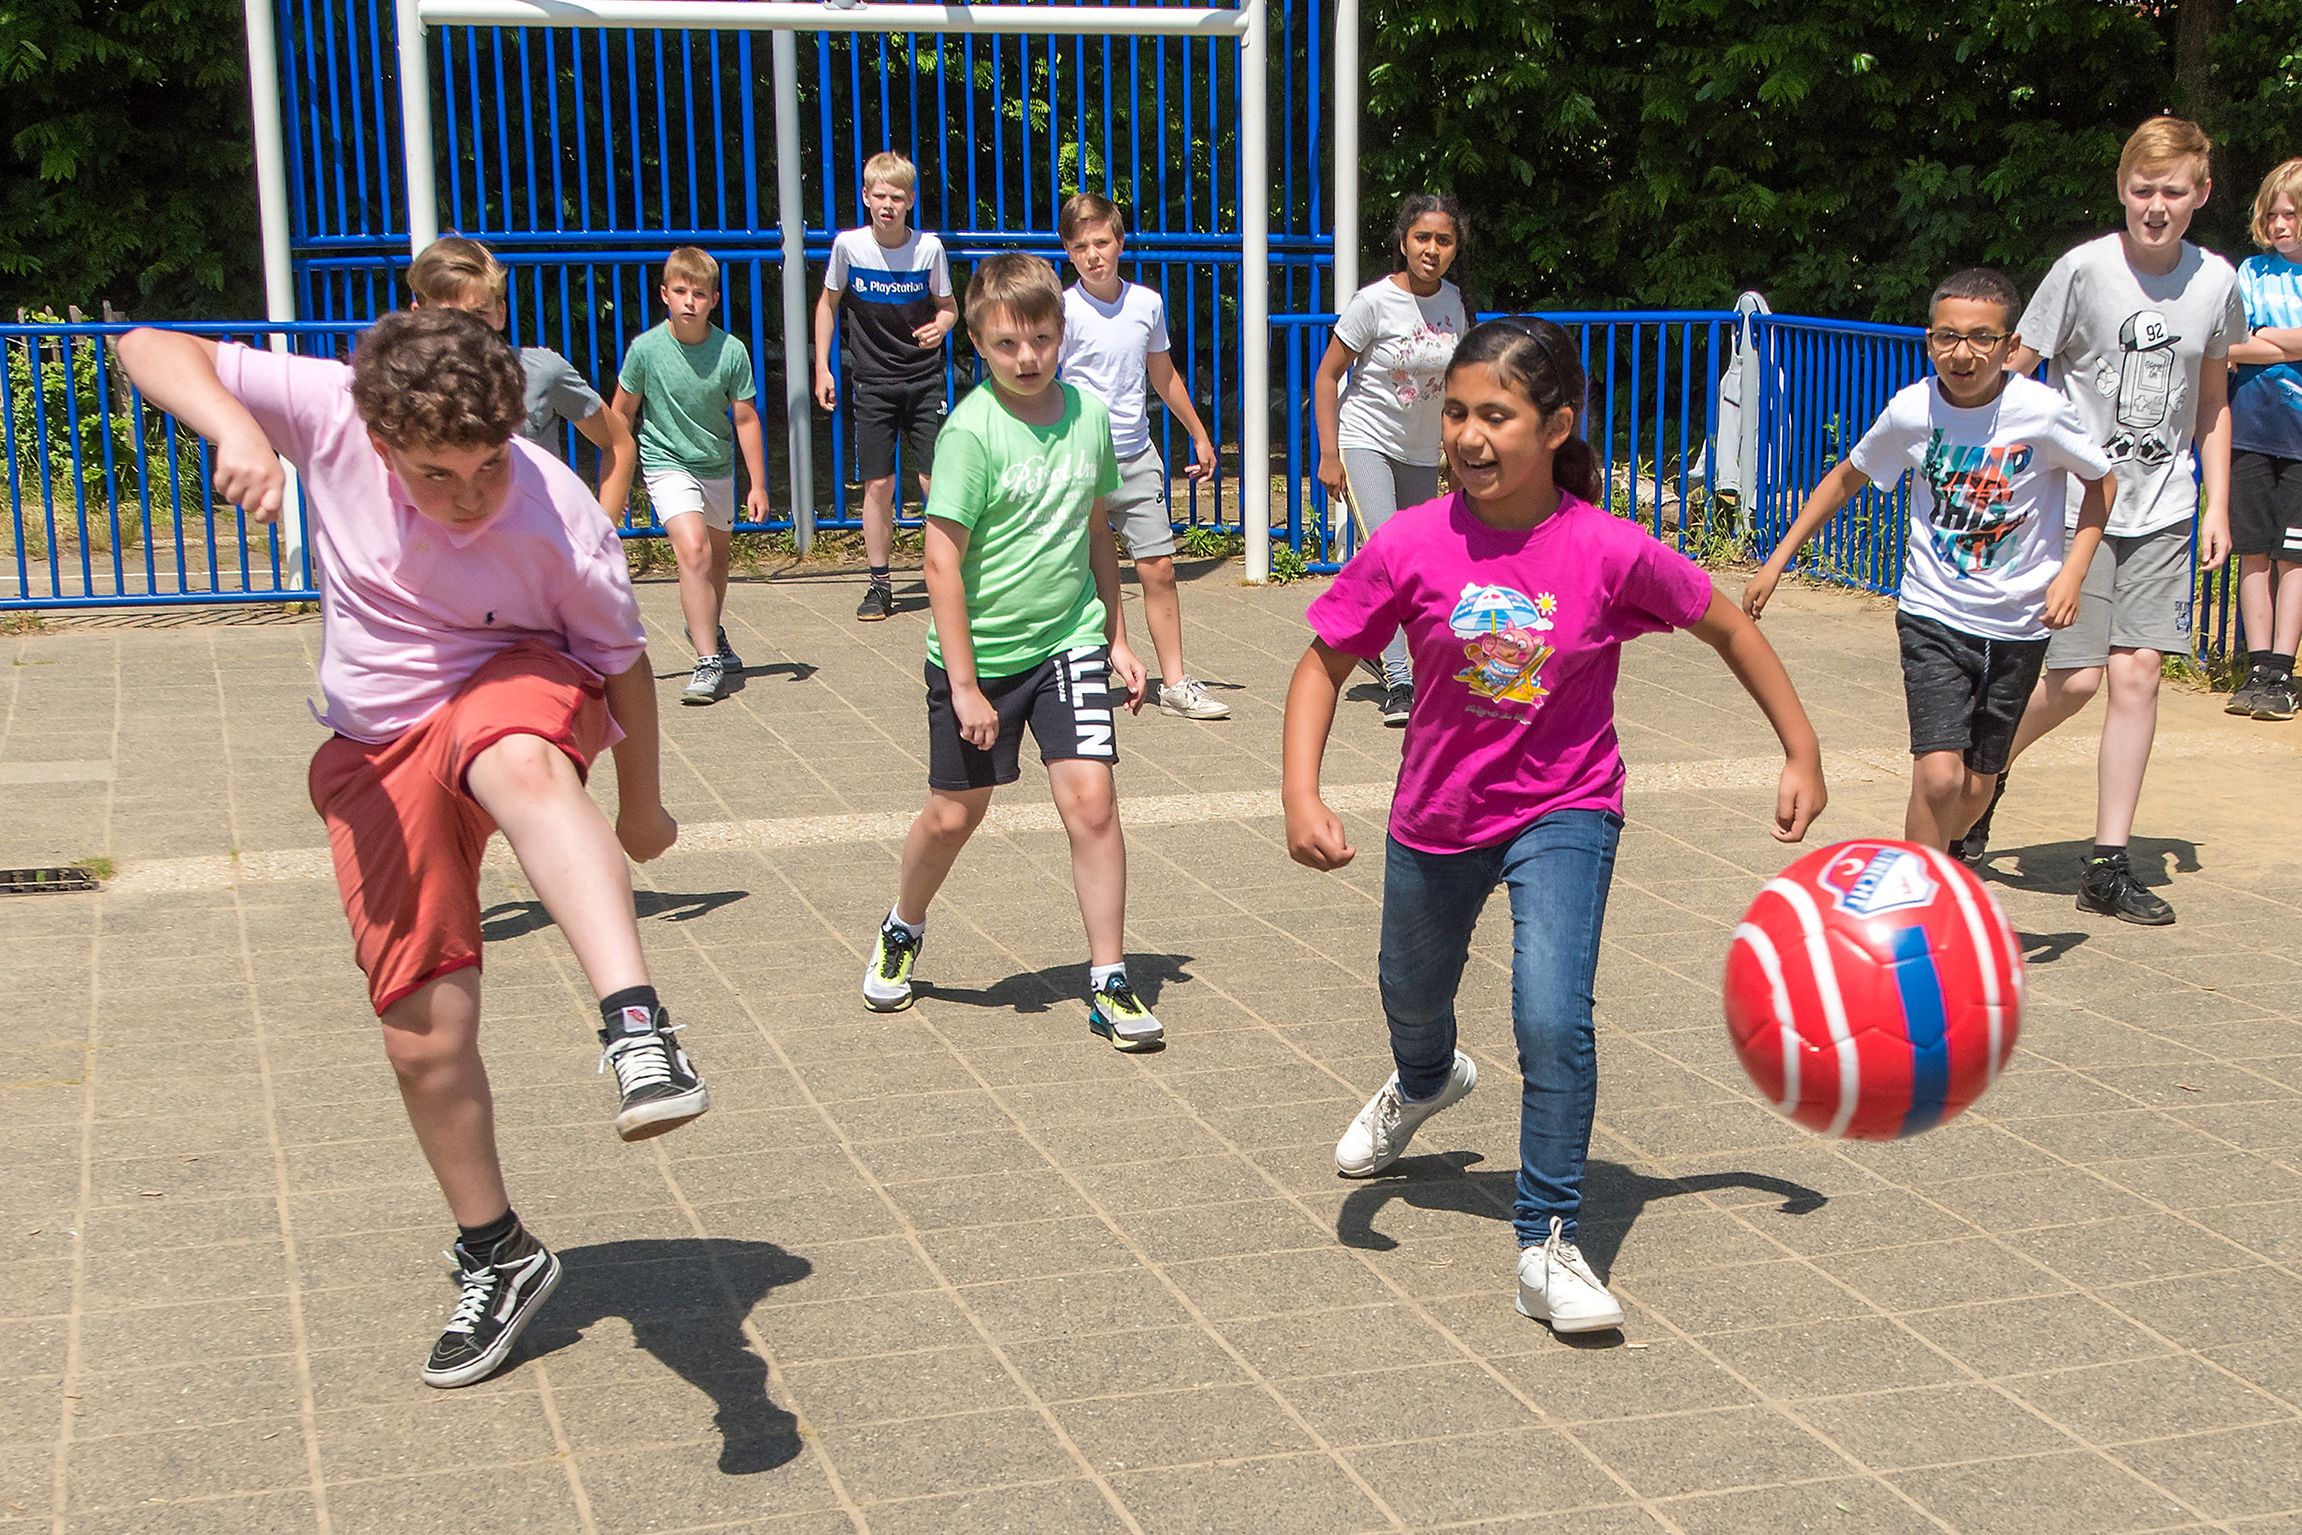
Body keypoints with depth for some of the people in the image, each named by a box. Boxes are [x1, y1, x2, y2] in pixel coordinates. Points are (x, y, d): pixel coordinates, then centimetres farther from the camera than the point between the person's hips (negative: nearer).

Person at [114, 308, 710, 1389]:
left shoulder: (562, 524, -23)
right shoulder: (332, 413, -20)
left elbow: (623, 662, -7)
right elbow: (150, 349, -20)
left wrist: (639, 805, 7)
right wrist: (234, 429, -41)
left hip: (512, 690, -3)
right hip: (377, 752, 3)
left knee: (523, 770, -43)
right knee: (425, 1032, 1)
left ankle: (636, 1029, -56)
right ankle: (496, 1259, 22)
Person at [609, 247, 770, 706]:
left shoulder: (731, 352, -12)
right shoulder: (645, 349, -15)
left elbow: (745, 419, -3)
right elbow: (622, 414, -2)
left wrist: (758, 485, -3)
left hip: (717, 467, 4)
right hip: (666, 463, -3)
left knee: (717, 556, 20)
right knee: (693, 548, -23)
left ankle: (710, 632, 49)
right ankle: (708, 662, -22)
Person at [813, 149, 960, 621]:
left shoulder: (929, 247, -7)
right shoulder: (848, 245, -6)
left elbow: (948, 307, 6)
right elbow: (829, 303, 8)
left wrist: (941, 326, -18)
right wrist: (822, 367, 5)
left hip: (924, 380, 0)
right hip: (872, 383, 1)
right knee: (878, 486, 1)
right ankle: (880, 584, 12)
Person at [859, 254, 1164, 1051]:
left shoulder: (1088, 412, -1)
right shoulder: (971, 430, -17)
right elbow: (942, 561, -17)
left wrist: (1118, 638, 14)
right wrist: (963, 685, -18)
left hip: (1069, 640, 3)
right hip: (978, 653, -3)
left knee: (1090, 798, -10)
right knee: (954, 814, 11)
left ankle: (1109, 982, 1)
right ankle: (902, 929, 41)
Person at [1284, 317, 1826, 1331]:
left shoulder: (1611, 553, -21)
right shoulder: (1409, 547, -19)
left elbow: (1729, 630, -5)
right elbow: (1324, 666, -10)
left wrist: (1802, 754, -2)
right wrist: (1300, 797, -23)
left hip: (1564, 812, -3)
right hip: (1436, 817, 3)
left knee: (1553, 1019, -23)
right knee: (1412, 999, 26)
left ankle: (1548, 1247, -6)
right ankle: (1426, 1082, 64)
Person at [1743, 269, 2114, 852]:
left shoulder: (2041, 412, -15)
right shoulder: (1911, 410, -10)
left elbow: (2101, 480, 3)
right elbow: (1849, 477, 8)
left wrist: (2072, 571, -9)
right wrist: (1777, 561, 8)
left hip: (2019, 624, 1)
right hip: (1933, 614, -1)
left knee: (1975, 786, 10)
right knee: (1939, 776, -18)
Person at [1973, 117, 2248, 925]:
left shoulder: (2216, 282, 3)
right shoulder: (2084, 269, -9)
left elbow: (2213, 402, 16)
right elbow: (2012, 373, -2)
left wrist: (2217, 505, 10)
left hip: (2162, 509, 3)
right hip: (2075, 501, -3)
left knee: (2137, 673, -5)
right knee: (2076, 678, -6)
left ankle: (2110, 865, 3)